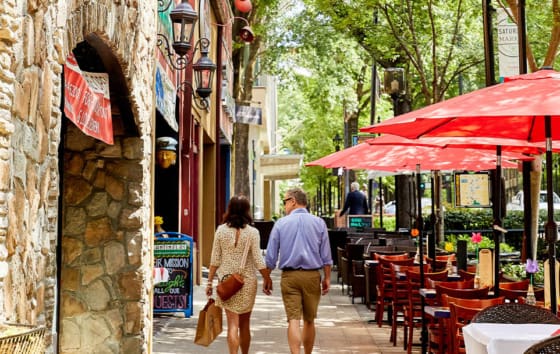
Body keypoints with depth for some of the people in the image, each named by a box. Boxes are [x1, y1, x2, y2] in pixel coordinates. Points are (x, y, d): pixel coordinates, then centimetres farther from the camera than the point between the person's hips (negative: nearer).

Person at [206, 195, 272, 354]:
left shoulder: (221, 230, -2)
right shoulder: (252, 232, -7)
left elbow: (215, 259, 0)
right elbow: (258, 261, -8)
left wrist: (210, 281, 6)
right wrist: (267, 279, 3)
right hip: (247, 281, 0)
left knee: (232, 324, 1)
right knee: (245, 323, 15)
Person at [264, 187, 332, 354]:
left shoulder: (281, 223, 1)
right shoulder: (319, 223, 4)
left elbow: (271, 256, 2)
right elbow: (326, 256, 3)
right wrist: (327, 278, 10)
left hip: (289, 276, -1)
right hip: (312, 276, 2)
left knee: (293, 320, -4)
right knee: (309, 320, 14)